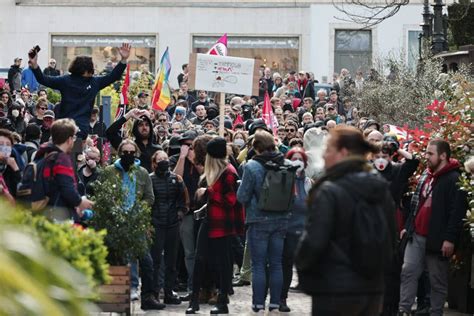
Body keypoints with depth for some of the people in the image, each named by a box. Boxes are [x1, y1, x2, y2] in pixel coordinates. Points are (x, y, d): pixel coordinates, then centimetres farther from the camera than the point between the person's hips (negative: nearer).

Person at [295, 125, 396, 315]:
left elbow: (313, 242, -18)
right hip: (373, 289, 7)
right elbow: (391, 239, 15)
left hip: (334, 289, -7)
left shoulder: (328, 192, -15)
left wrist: (300, 262, 1)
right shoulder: (381, 189, 7)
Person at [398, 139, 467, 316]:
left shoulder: (454, 179, -13)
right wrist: (408, 226, 21)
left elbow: (457, 212, -18)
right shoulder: (425, 176, 14)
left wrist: (450, 238, -22)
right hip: (417, 235, 7)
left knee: (438, 281, 3)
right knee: (408, 271, 0)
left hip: (437, 239, -7)